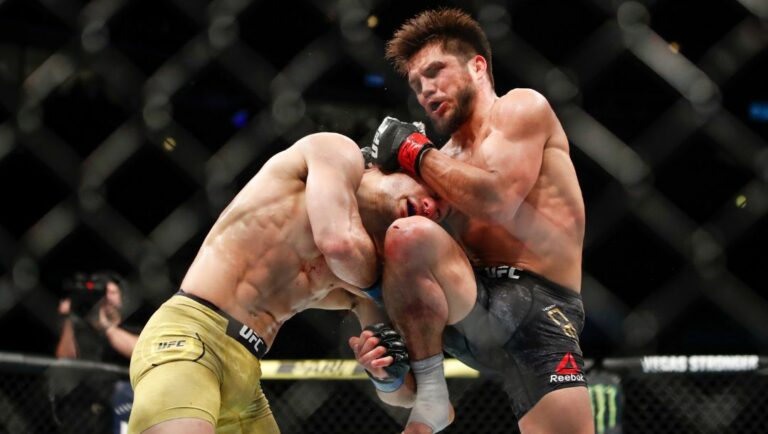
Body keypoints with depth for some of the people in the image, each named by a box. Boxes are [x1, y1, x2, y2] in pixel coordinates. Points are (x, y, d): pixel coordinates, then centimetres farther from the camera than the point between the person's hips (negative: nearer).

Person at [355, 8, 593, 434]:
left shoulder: (522, 107, 7)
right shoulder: (447, 159, 22)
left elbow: (497, 201, -13)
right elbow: (418, 269, 14)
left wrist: (415, 153, -1)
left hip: (538, 309, -3)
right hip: (475, 313, 4)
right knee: (409, 234, -27)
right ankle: (429, 391, -14)